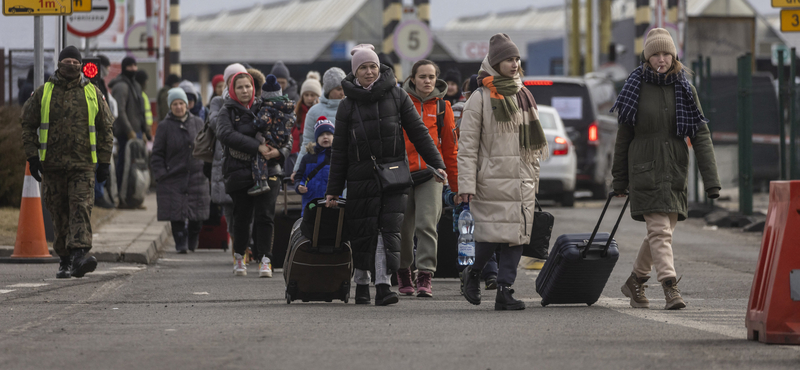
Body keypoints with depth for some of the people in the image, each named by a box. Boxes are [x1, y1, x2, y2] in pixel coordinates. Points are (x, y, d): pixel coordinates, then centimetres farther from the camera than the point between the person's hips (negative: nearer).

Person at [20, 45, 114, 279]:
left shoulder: (92, 93, 8)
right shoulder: (43, 93, 7)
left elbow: (105, 128, 12)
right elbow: (28, 125, 9)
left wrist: (104, 162, 7)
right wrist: (32, 156, 0)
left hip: (83, 165, -1)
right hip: (52, 165, 1)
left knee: (81, 207, -15)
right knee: (59, 213, 5)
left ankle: (79, 255, -27)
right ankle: (65, 260, 14)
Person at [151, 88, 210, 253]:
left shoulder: (198, 123, 8)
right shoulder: (165, 126, 0)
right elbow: (157, 153, 2)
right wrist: (161, 174, -7)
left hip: (196, 176, 2)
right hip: (173, 176, -2)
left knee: (197, 215, 3)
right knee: (176, 213, -7)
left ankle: (193, 242, 22)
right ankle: (180, 243, 1)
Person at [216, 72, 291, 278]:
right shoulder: (227, 112, 6)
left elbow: (287, 137, 12)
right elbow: (226, 134, -14)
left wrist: (280, 151, -12)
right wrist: (257, 147, -22)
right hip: (239, 172, -1)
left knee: (265, 216, -10)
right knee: (242, 217, 3)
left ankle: (265, 259, -10)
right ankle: (239, 255, 23)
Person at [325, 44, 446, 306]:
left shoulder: (396, 96, 4)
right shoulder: (348, 105, 5)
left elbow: (418, 133, 6)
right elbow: (339, 151, 7)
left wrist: (436, 164, -1)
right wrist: (333, 190, 6)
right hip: (361, 177, 0)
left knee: (389, 230, -11)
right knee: (363, 233, 3)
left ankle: (383, 285, -15)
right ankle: (362, 284, 18)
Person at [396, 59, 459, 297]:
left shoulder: (442, 107, 7)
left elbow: (450, 146, 12)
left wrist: (456, 182, 12)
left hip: (431, 173, 0)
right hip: (402, 173, 0)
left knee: (427, 224, -11)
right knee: (403, 228, 5)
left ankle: (425, 278, -11)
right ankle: (403, 273, 23)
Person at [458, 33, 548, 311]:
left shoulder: (524, 96, 15)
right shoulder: (481, 98, -2)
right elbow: (467, 144, -5)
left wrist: (534, 177, 19)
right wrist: (466, 184, -12)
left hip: (522, 181, 5)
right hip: (492, 180, -5)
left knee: (516, 236, -1)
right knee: (492, 233, -9)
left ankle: (504, 291, 1)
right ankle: (473, 273, 17)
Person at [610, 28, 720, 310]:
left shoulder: (684, 90, 4)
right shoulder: (636, 88, 0)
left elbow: (701, 135, -1)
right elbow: (624, 136, 5)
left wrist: (711, 179, -9)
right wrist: (619, 179, 5)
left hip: (675, 171, 3)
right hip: (645, 170, -3)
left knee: (662, 231, 10)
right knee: (659, 231, -13)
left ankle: (635, 282, 28)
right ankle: (671, 290, -17)